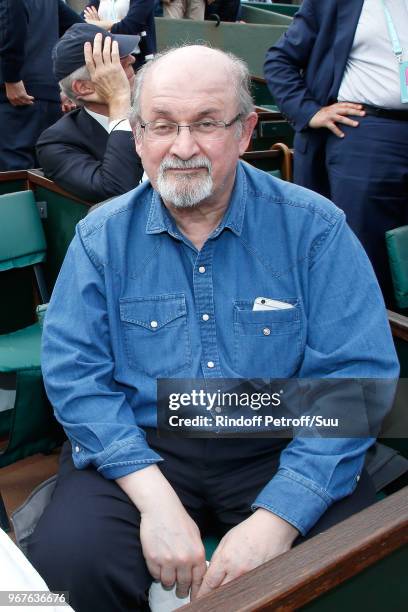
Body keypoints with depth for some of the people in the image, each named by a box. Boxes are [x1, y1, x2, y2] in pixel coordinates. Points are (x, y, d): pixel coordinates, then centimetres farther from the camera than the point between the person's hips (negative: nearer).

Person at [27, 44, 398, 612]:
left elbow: (357, 374, -10)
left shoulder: (314, 228, -5)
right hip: (139, 448, 2)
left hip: (279, 450, 0)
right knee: (66, 561, -23)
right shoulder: (103, 236, 1)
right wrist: (156, 500, -18)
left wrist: (276, 520, -20)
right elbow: (74, 372, -5)